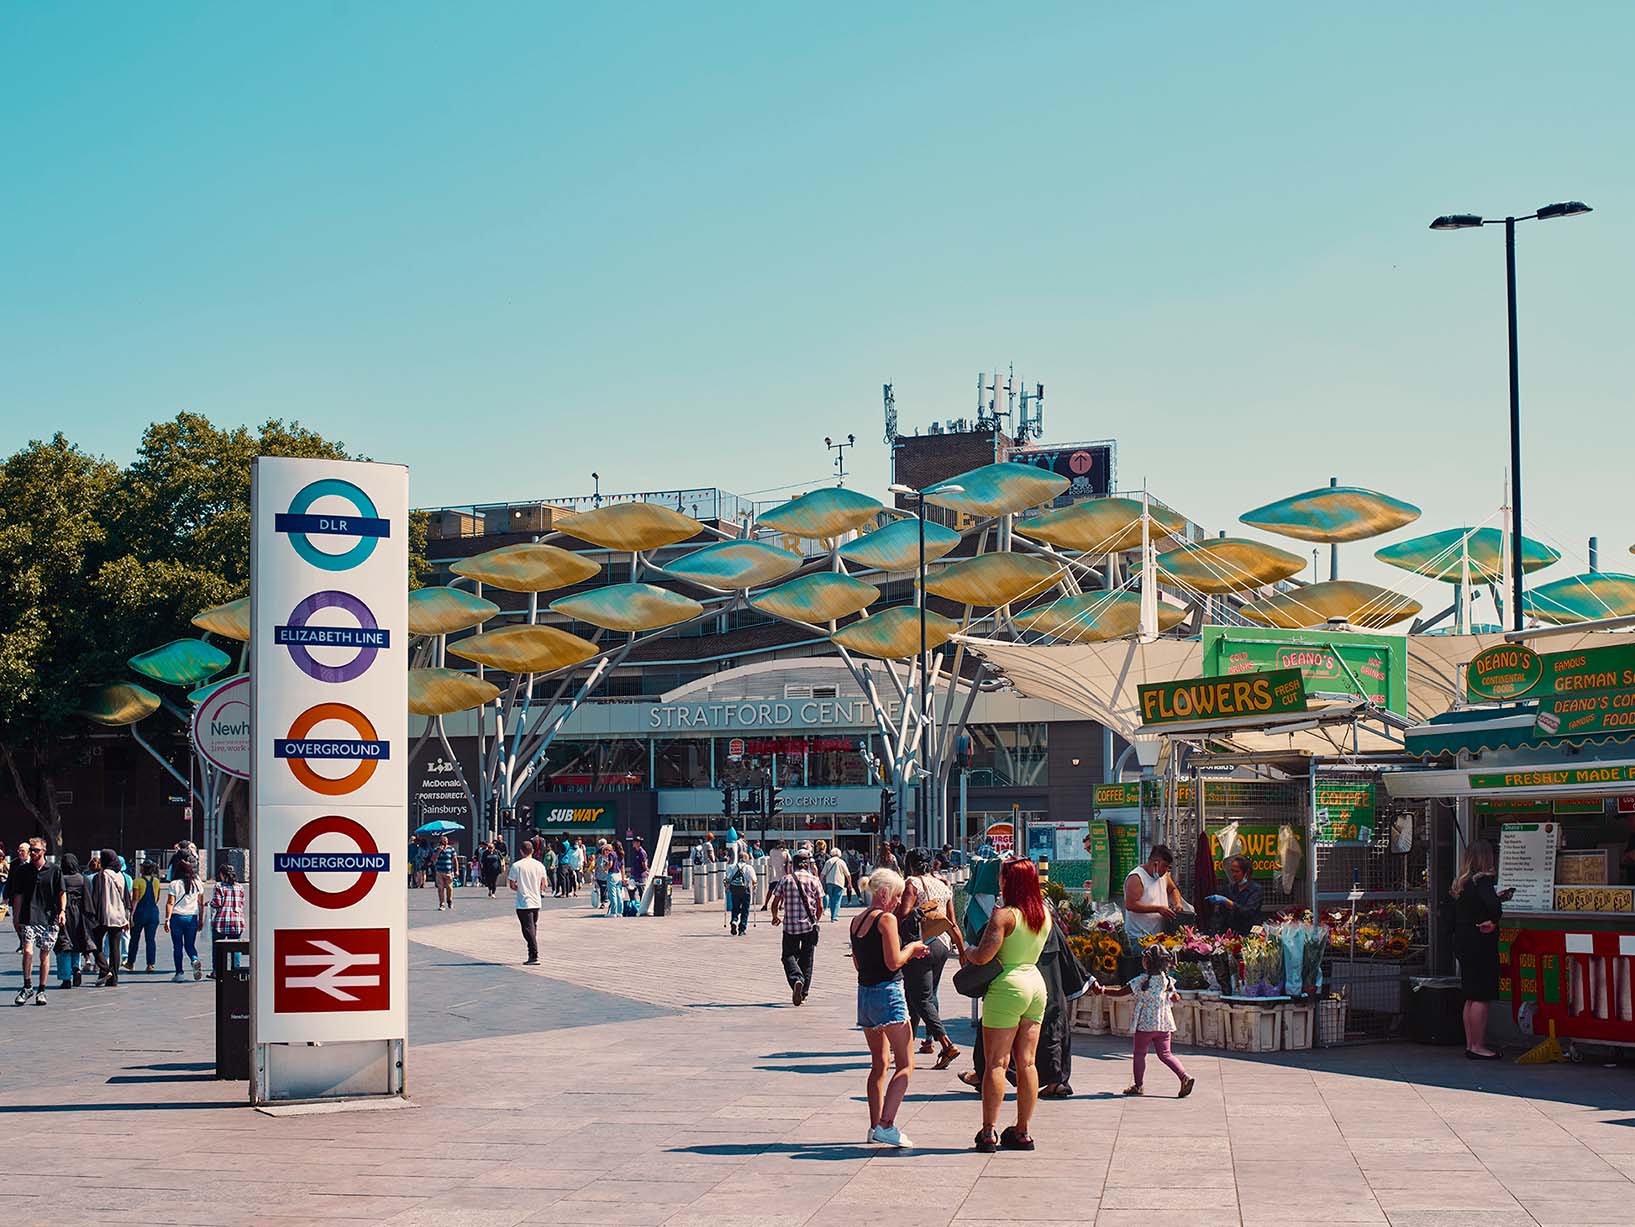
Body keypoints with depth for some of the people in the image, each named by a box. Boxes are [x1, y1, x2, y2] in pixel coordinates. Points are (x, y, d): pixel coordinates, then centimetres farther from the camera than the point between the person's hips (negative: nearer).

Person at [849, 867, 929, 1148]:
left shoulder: (857, 922, 12)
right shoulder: (886, 919, -12)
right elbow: (893, 962, -18)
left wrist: (908, 953, 20)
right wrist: (911, 948, 2)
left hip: (864, 993, 8)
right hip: (888, 992, -8)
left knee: (879, 1064, 17)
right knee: (905, 1064, -6)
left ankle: (875, 1126, 16)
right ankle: (886, 1124, -18)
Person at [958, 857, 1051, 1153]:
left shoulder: (1004, 914, -15)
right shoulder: (1044, 914, 8)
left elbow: (983, 957, -20)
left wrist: (968, 951, 1)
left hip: (1008, 986, -7)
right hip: (1036, 984, 7)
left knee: (995, 1063, -1)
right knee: (1026, 1063, 10)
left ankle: (988, 1133, -1)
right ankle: (1023, 1132, 13)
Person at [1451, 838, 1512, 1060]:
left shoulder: (1460, 883, 10)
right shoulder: (1482, 881, -16)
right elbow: (1492, 906, -32)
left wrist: (1496, 898, 25)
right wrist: (1494, 920, -14)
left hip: (1462, 943, 9)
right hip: (1480, 944, -9)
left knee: (1471, 997, 14)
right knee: (1482, 998, -4)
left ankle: (1470, 1044, 17)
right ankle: (1478, 1046, -3)